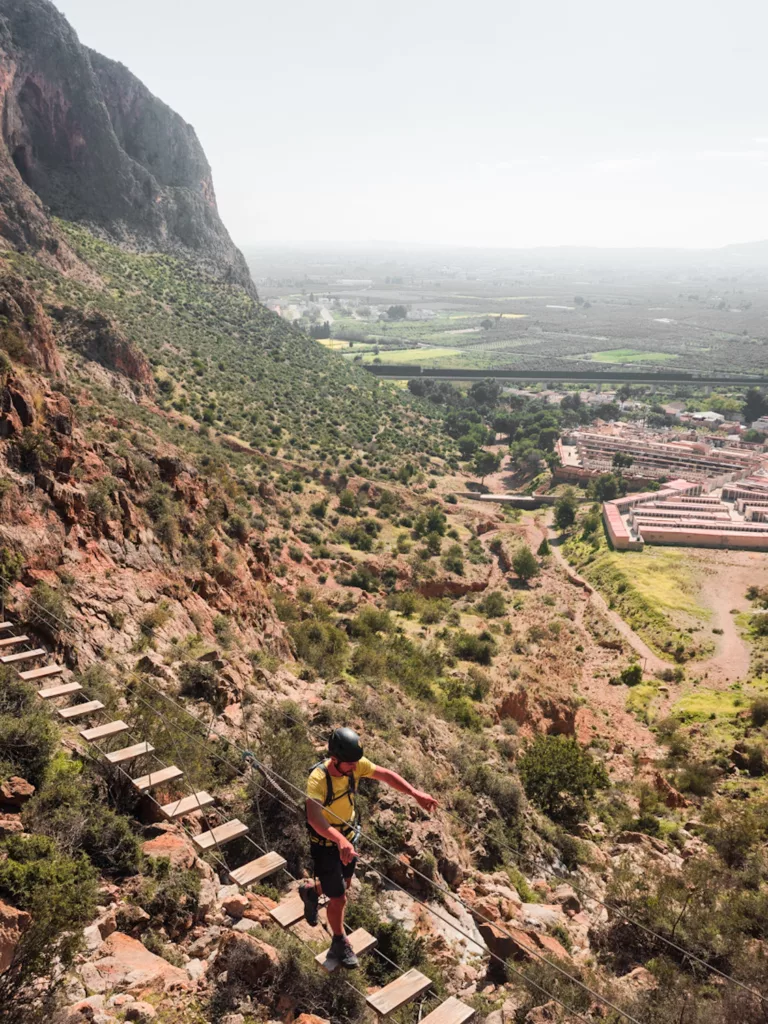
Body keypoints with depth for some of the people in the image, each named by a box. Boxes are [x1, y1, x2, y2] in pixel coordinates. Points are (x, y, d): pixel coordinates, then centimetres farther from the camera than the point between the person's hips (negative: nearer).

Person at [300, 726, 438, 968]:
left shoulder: (355, 765, -19)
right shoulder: (317, 780, -37)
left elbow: (386, 775, -16)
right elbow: (314, 817, -51)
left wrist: (415, 793, -28)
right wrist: (340, 841, -65)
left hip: (348, 836, 6)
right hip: (325, 844, -6)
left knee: (344, 883, 26)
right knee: (339, 898, 5)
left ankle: (311, 892, 57)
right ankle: (339, 942, 34)